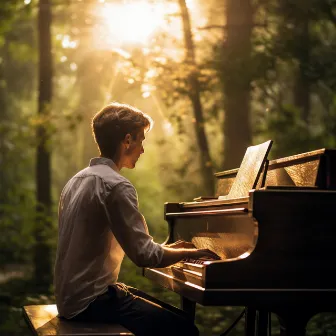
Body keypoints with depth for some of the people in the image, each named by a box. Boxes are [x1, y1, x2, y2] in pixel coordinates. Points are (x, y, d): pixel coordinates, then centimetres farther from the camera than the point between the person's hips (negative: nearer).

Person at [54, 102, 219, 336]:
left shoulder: (78, 180, 13)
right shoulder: (116, 186, -18)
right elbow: (144, 255, -21)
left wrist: (167, 249, 17)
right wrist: (190, 252, -4)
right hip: (92, 301, -10)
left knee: (177, 317, 16)